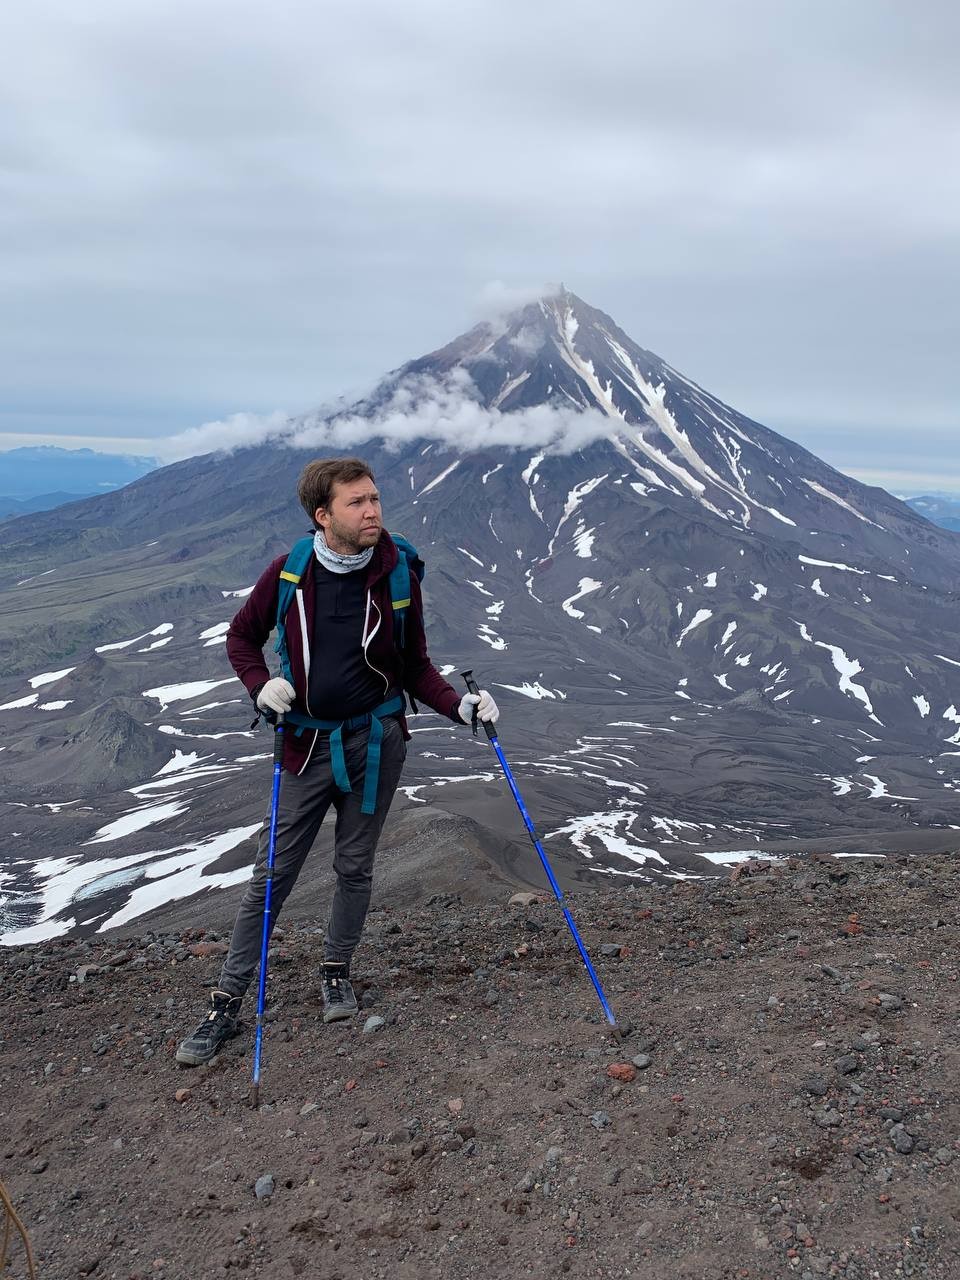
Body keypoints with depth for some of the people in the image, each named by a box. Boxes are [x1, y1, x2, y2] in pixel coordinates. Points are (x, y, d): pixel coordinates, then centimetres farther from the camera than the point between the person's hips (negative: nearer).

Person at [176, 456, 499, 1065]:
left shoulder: (398, 576, -7)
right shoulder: (289, 573, -9)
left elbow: (416, 667, 2)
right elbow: (242, 636, 7)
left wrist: (461, 705, -14)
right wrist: (262, 685, -12)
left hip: (377, 740, 1)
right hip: (309, 743, 0)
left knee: (355, 865, 11)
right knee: (272, 873, 3)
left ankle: (337, 972, 34)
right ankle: (228, 1003, 14)